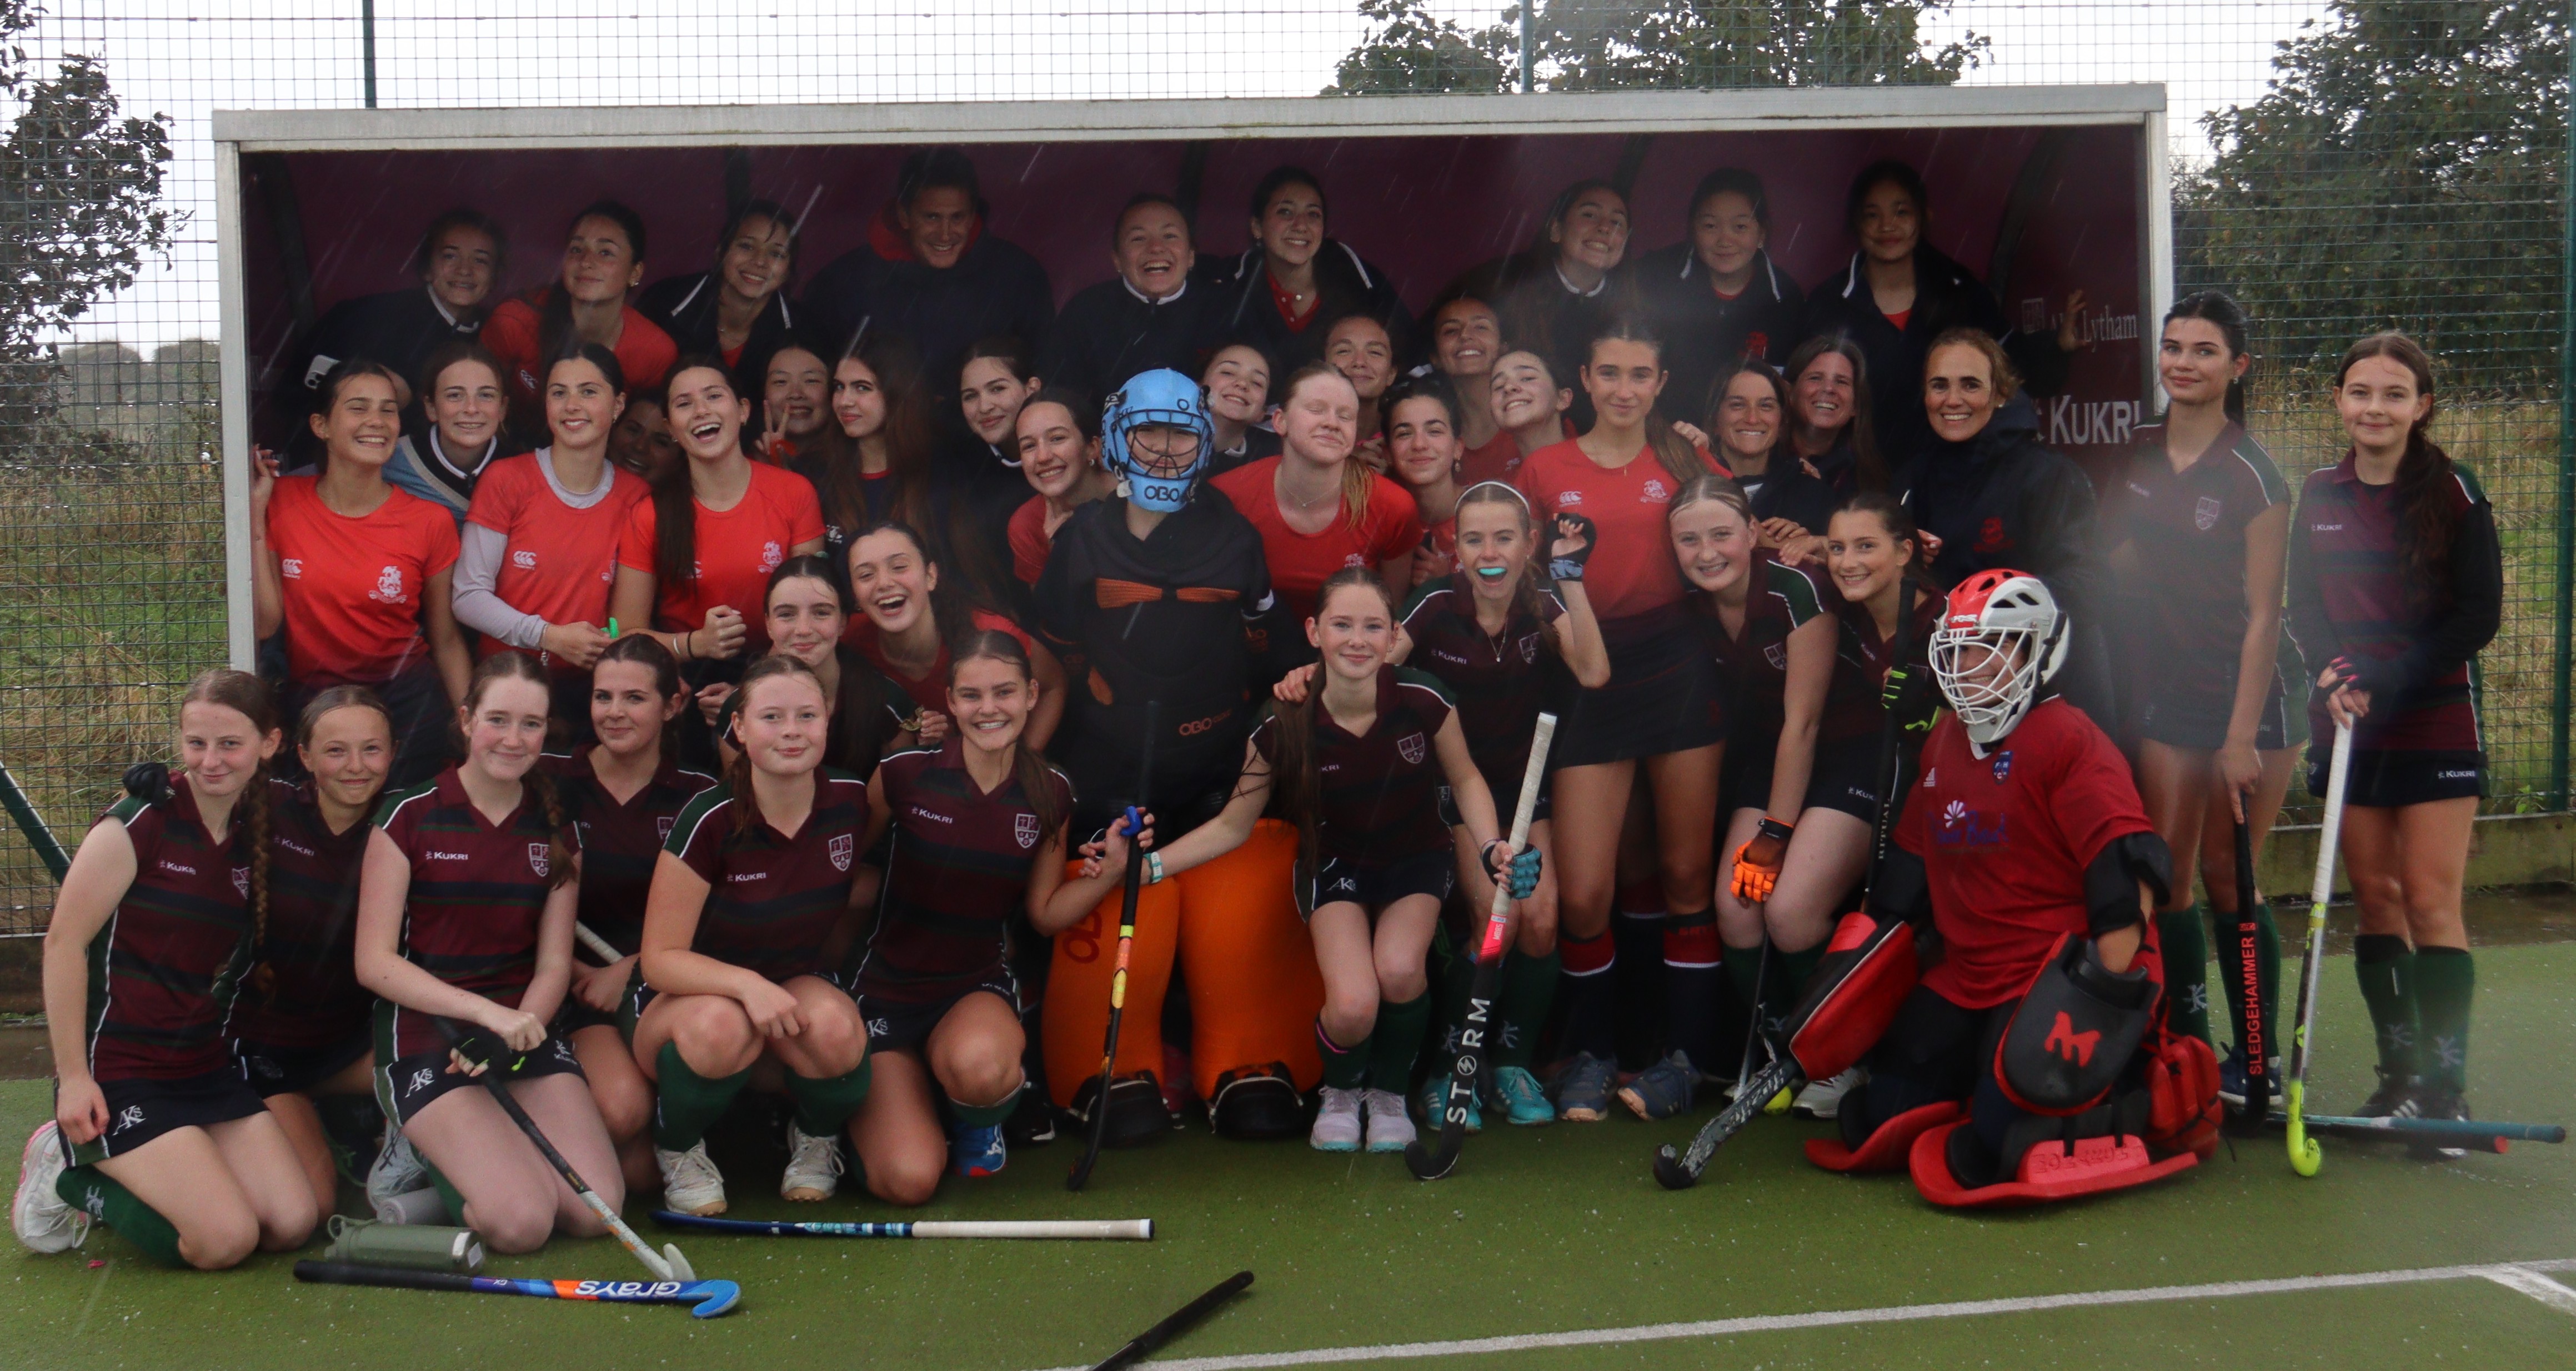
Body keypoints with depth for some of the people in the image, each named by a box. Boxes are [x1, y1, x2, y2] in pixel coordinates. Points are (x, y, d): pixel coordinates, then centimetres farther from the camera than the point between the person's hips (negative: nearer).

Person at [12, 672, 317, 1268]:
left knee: (293, 1224, -4)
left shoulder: (255, 838, 6)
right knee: (225, 1239, -16)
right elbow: (65, 942, -13)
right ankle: (69, 1176, 9)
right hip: (117, 1073, -7)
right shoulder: (139, 823, -13)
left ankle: (120, 1172, 18)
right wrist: (73, 1077, -14)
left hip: (206, 1069, 7)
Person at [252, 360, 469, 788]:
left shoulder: (430, 523, -5)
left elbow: (446, 641, 2)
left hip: (407, 702, -1)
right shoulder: (280, 502, -2)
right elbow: (264, 622, -9)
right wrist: (255, 511, -11)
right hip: (309, 700, 1)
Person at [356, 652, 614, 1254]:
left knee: (596, 1210, -15)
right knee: (520, 1221, -22)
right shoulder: (410, 817, -4)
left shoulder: (557, 830, 8)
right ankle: (419, 1153, 9)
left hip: (526, 1030, 4)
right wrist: (485, 1011, -21)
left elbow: (554, 965, 6)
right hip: (425, 1034, -4)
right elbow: (375, 963, -9)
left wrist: (515, 1032, -15)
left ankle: (469, 1146, 13)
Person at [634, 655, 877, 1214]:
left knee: (835, 1030, -34)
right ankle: (678, 1152, -5)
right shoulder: (711, 819, -20)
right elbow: (661, 958, -20)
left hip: (799, 984, 3)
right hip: (692, 993, -3)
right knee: (720, 1026, -39)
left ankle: (816, 1139, 2)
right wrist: (746, 983, -35)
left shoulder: (851, 802, -9)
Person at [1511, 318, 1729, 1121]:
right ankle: (1588, 1054, 13)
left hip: (1677, 668, 1)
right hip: (1591, 680, 0)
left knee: (1686, 874, 6)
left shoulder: (1684, 462, 7)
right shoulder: (1546, 469, 6)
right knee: (1581, 893, -6)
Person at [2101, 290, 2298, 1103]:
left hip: (2241, 695, -4)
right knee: (2166, 874, 4)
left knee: (2226, 876, -2)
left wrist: (2241, 735, -14)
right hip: (2162, 693, 5)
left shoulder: (2252, 477, -9)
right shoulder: (2136, 456, 5)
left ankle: (2257, 1063, 10)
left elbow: (2263, 614, -10)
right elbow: (2108, 555, 18)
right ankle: (2185, 1049, 14)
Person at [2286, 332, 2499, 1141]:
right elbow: (2304, 610, 9)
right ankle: (2401, 1073, 17)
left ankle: (2446, 1087, -1)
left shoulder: (2454, 493, -6)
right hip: (2346, 725, 4)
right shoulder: (2319, 498, 6)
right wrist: (2333, 669, -11)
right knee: (2375, 897, 7)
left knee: (2431, 902, -6)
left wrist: (2385, 684, -16)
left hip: (2436, 722, -4)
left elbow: (2477, 617, -9)